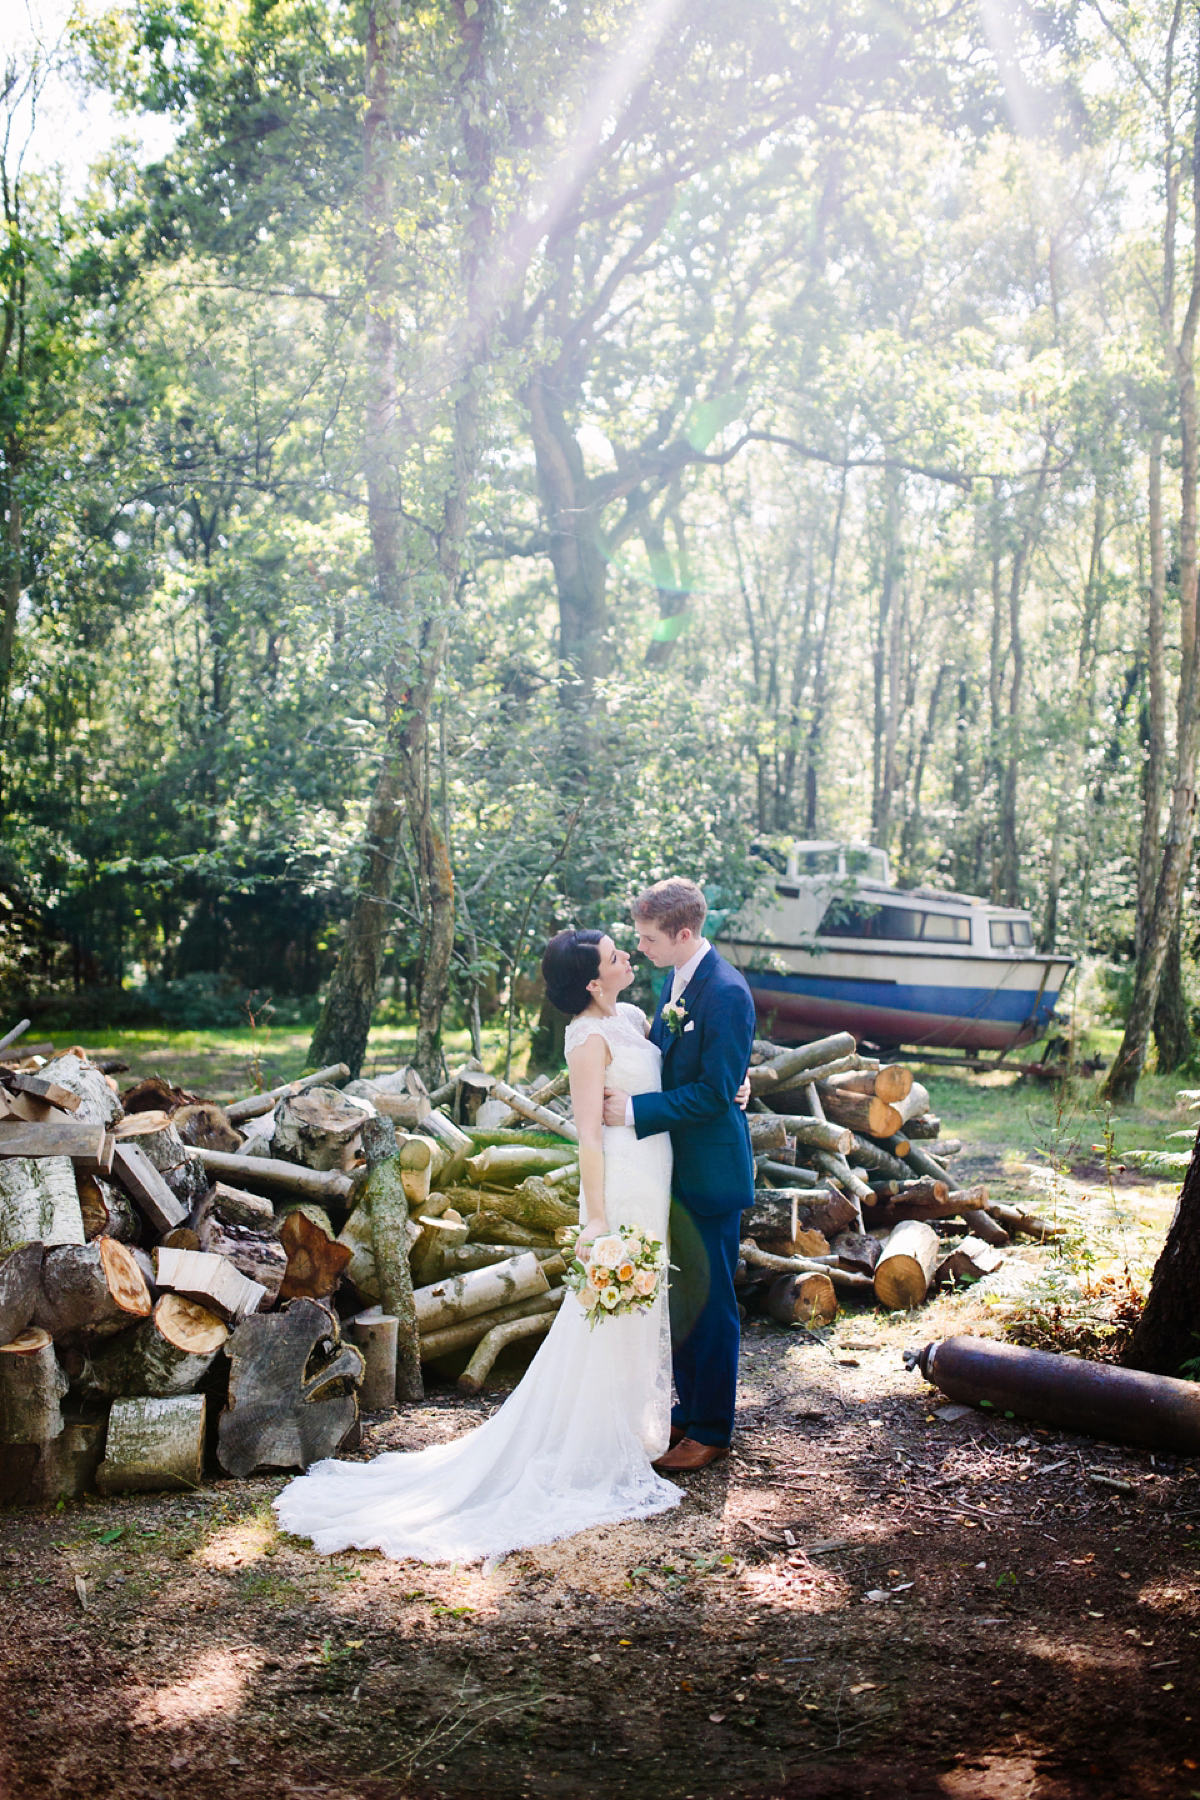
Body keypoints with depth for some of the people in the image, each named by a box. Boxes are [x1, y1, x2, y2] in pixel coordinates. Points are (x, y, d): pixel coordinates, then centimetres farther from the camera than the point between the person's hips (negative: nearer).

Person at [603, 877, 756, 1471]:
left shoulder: (726, 994, -20)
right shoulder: (675, 982, 8)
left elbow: (715, 1091, -22)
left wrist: (634, 1110, -22)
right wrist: (624, 1092, -3)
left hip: (711, 1174, -9)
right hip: (676, 1167, 9)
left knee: (710, 1303, 3)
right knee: (681, 1296, 18)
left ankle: (711, 1431, 16)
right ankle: (688, 1409, 32)